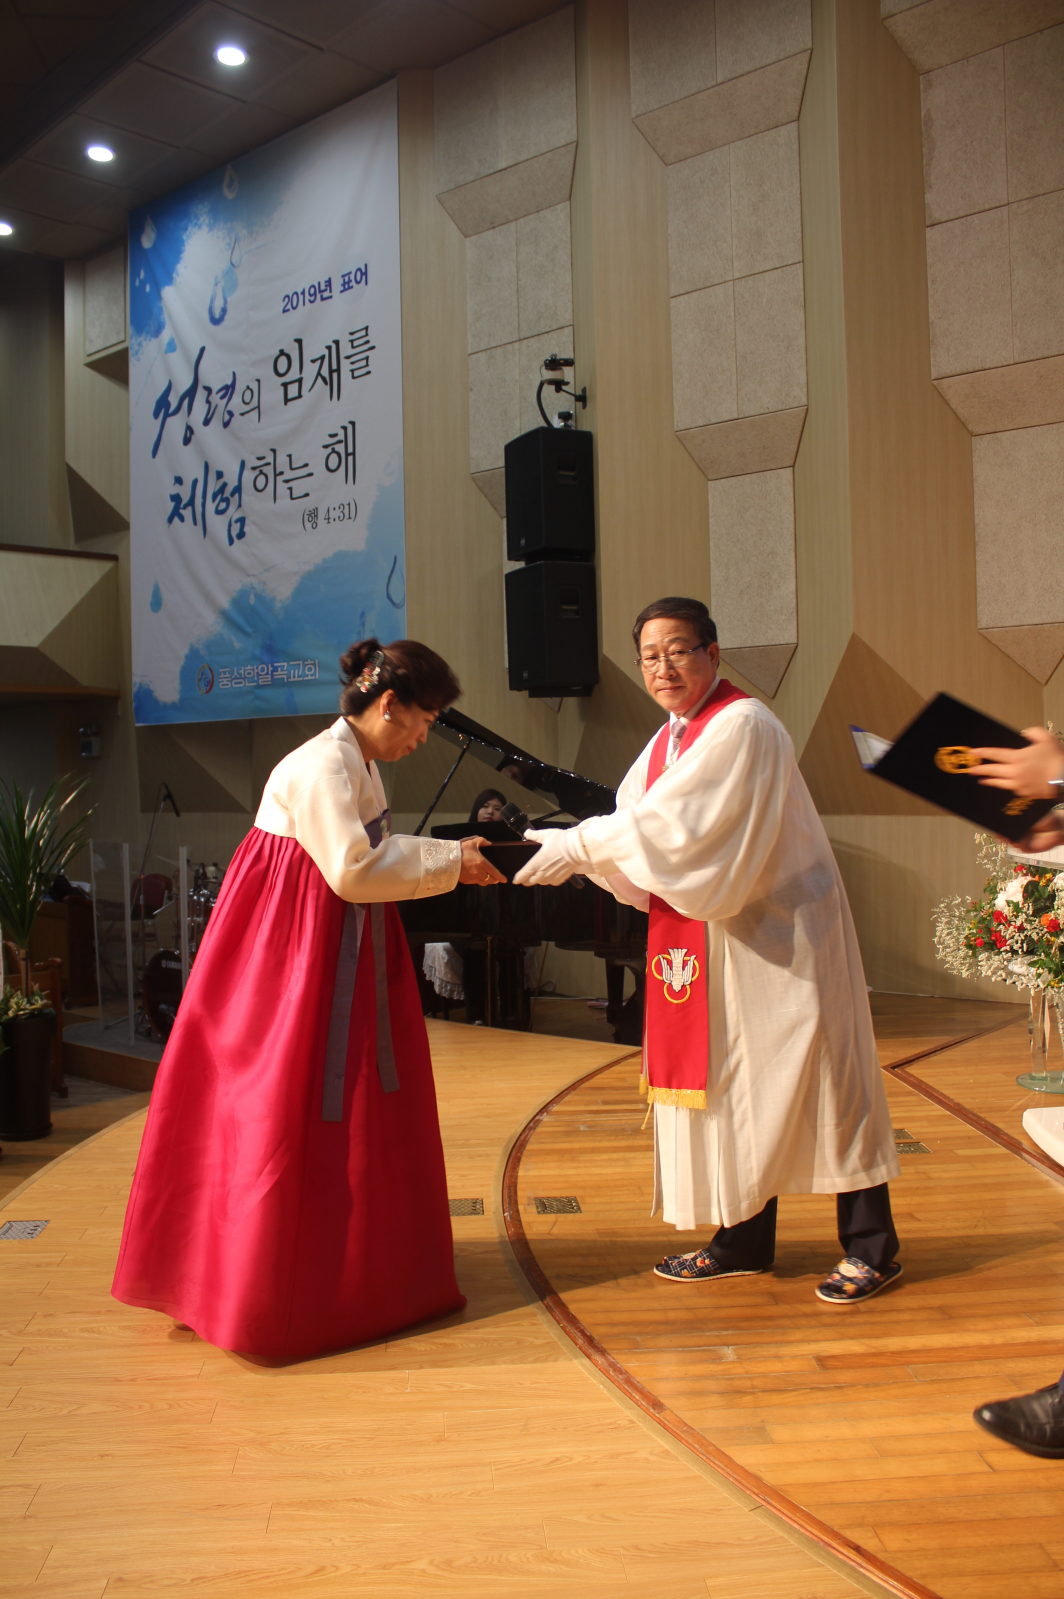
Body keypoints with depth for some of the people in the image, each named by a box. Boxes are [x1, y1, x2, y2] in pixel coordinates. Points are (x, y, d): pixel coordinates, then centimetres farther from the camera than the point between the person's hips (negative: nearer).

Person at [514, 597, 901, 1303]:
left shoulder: (743, 728, -17)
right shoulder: (669, 740, 11)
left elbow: (674, 823, -24)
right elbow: (639, 825, 4)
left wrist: (579, 845, -20)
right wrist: (572, 848, -13)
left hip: (780, 936, -8)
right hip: (713, 938, 8)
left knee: (813, 1082, 1)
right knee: (729, 1084, 12)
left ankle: (872, 1246, 16)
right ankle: (744, 1241, 25)